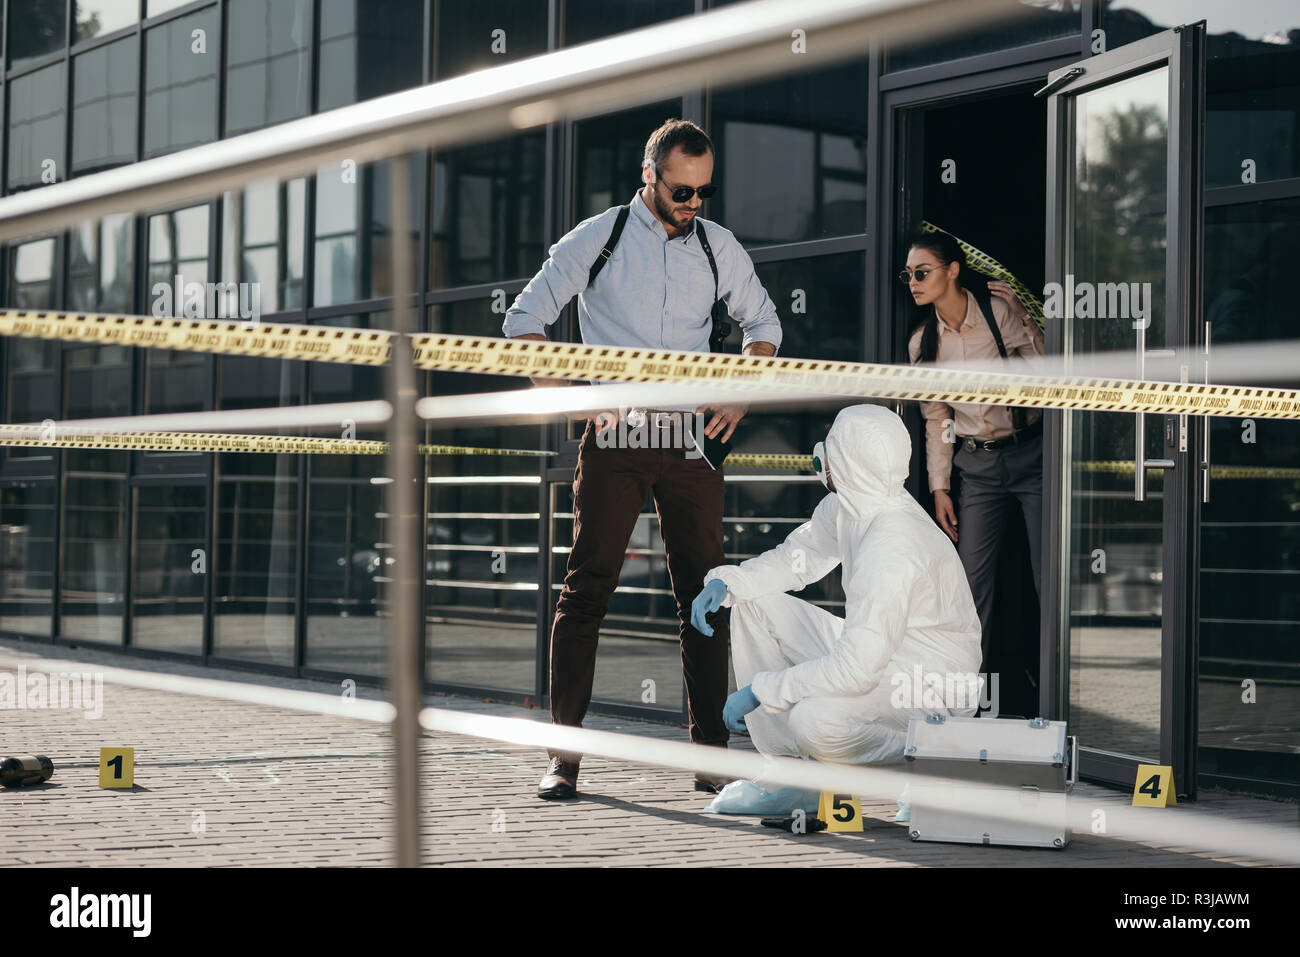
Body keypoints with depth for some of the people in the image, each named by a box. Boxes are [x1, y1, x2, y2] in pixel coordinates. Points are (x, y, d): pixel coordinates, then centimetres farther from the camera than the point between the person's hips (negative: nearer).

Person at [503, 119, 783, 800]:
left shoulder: (717, 246, 9)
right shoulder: (597, 239, 1)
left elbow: (763, 323, 24)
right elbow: (524, 322, 4)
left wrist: (741, 396, 9)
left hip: (691, 438, 3)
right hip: (614, 437, -3)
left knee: (704, 592, 0)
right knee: (587, 586, -6)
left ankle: (710, 752, 4)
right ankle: (565, 754, -3)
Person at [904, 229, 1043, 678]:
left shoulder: (1001, 312, -8)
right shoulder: (923, 343, 4)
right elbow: (936, 419, 11)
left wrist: (1023, 319, -18)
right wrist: (939, 488, 9)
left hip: (1031, 454, -4)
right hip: (978, 467, 4)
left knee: (1049, 580, -5)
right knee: (973, 582, 2)